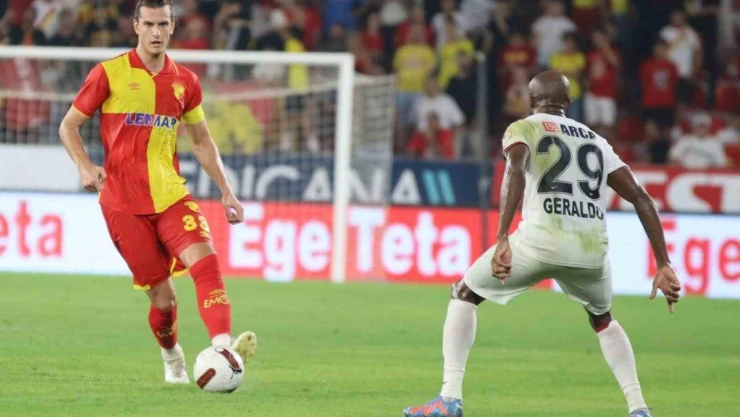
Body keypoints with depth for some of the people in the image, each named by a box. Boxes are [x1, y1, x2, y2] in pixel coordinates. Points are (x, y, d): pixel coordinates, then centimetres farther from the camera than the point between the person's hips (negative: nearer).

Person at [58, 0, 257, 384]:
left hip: (171, 194, 3)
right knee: (162, 295, -3)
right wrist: (85, 166, -15)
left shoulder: (184, 82, 10)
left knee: (205, 259, -24)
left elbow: (201, 141, 21)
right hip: (123, 202, -3)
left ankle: (223, 346, -37)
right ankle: (172, 359, 26)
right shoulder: (109, 74, -1)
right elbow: (69, 126, 4)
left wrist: (226, 191, 13)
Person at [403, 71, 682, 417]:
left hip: (541, 240, -4)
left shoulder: (523, 129, 12)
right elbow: (641, 199, 17)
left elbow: (516, 171, -11)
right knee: (602, 319, 34)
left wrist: (502, 239, -22)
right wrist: (664, 265, 16)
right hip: (592, 248, 4)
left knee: (464, 295, 19)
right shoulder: (596, 142, 26)